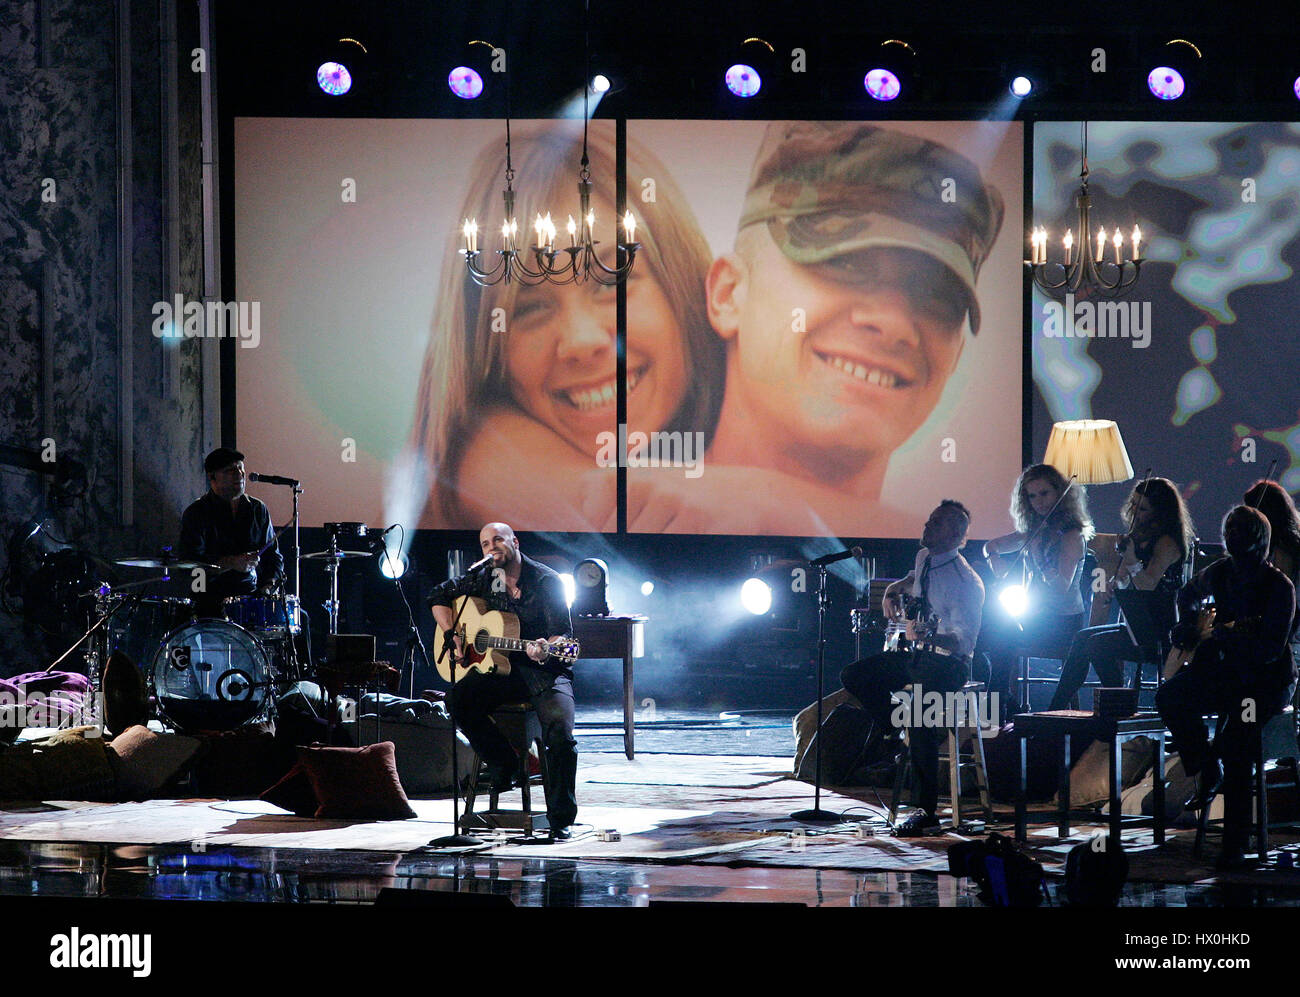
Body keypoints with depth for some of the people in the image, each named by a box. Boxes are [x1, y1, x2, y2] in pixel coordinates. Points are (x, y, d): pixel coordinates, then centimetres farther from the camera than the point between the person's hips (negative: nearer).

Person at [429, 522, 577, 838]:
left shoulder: (546, 581, -6)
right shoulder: (484, 579, 7)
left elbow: (562, 632, -11)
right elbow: (440, 597, 19)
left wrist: (545, 649, -35)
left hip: (544, 671, -4)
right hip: (500, 669, 4)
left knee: (560, 731, -28)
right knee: (458, 700, -25)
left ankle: (561, 819, -17)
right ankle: (502, 762, -4)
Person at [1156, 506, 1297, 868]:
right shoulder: (1219, 574, 4)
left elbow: (1270, 649, -23)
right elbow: (1187, 594, 28)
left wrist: (1219, 633, -24)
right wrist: (1192, 627, 12)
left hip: (1269, 680, -6)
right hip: (1226, 672, 6)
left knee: (1235, 737, -30)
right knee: (1169, 699, -19)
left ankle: (1235, 843, -25)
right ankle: (1207, 770, 2)